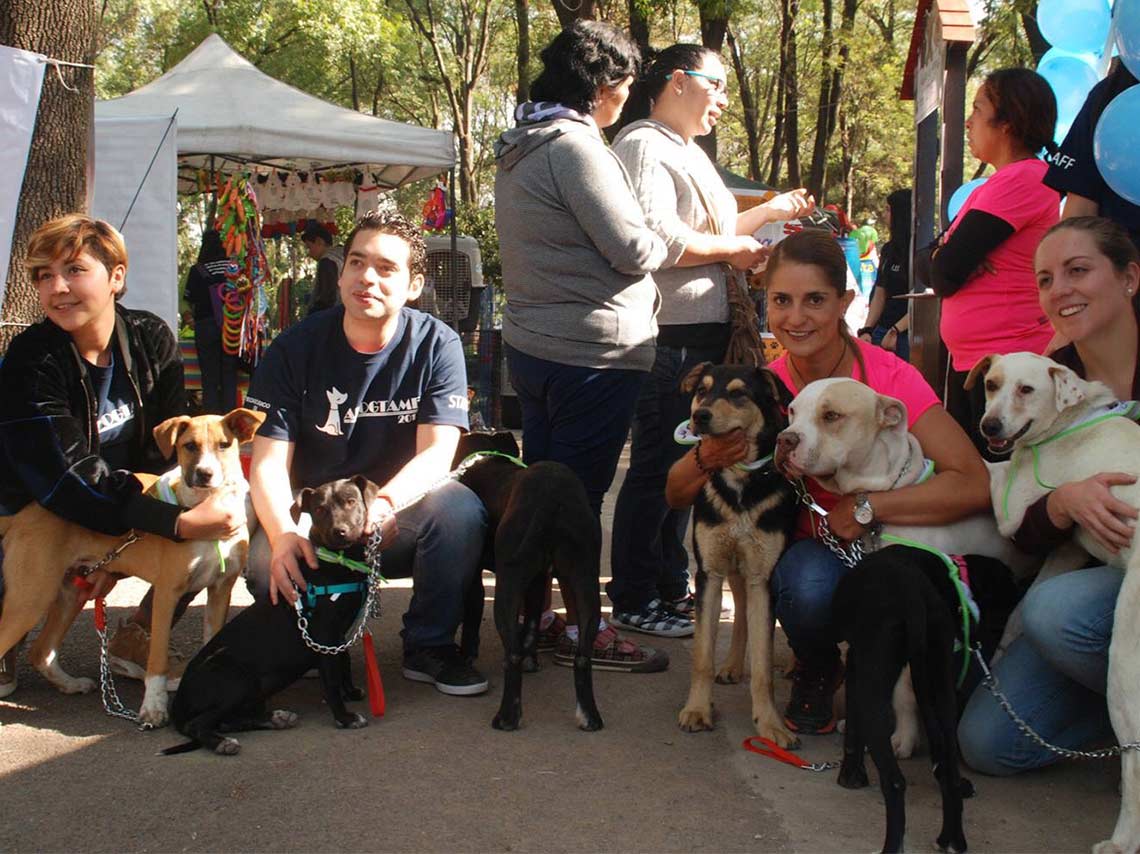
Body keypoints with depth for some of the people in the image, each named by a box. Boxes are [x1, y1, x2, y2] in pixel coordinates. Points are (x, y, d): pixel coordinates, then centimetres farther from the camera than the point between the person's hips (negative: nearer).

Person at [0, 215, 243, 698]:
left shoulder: (153, 340, -8)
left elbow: (165, 450, -8)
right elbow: (68, 478, -29)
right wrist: (177, 524, -41)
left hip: (131, 517, 4)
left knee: (228, 522, -18)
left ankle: (136, 639, 2)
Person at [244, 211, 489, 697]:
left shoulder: (436, 345, -7)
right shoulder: (295, 348, -6)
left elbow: (437, 453, -17)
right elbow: (268, 461, -11)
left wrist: (383, 503, -39)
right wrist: (284, 534, -32)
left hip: (397, 520, 0)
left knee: (459, 508, -31)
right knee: (268, 564, -31)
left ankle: (429, 646, -8)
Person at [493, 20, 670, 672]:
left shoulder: (520, 148, 14)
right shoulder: (576, 147, -16)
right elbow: (633, 250, -19)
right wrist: (667, 240, 2)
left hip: (531, 343, 10)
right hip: (592, 350, -9)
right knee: (580, 492, -2)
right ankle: (579, 630, 8)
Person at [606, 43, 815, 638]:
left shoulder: (685, 151, 21)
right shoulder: (645, 146, -11)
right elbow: (661, 239, -24)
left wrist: (770, 211, 25)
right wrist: (733, 248, -13)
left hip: (705, 333, 10)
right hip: (670, 337, -10)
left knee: (683, 464, 16)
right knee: (657, 466, -3)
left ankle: (671, 583, 27)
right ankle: (634, 600, 6)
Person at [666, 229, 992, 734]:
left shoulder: (888, 377, -18)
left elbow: (974, 485, -26)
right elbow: (676, 496, -4)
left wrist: (866, 507, -29)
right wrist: (708, 459, -26)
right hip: (815, 554, 2)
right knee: (811, 585, -33)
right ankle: (816, 673, 3)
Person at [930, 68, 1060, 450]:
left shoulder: (1021, 180, -16)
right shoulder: (999, 183, 17)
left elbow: (944, 275, -19)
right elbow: (934, 265, 13)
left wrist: (943, 267, 2)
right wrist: (948, 260, -8)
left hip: (1008, 364, -10)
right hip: (968, 359, 10)